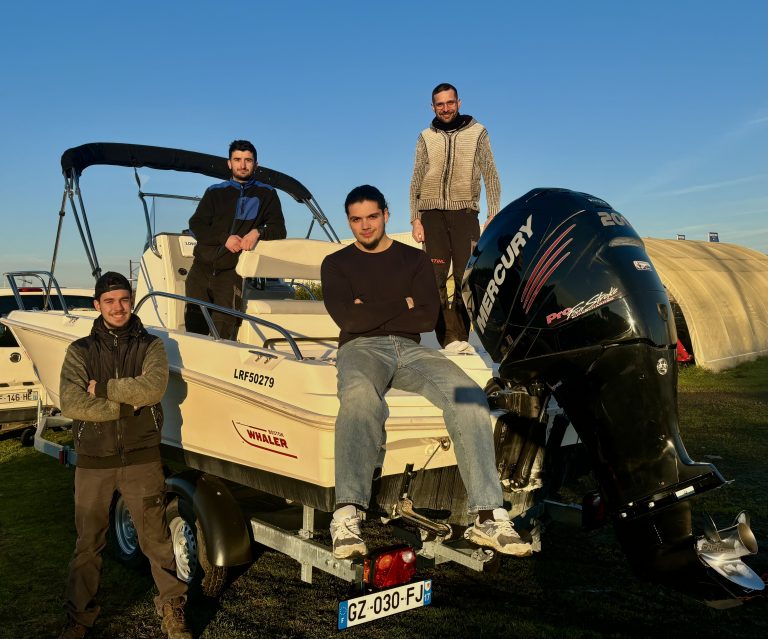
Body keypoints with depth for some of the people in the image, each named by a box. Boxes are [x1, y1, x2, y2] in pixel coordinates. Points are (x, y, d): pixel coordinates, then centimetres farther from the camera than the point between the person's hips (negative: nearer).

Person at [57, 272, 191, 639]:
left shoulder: (150, 346, 4)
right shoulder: (80, 351, 5)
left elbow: (153, 387, -16)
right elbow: (71, 404, -10)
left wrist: (103, 389, -11)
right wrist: (126, 404, -13)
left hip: (141, 459, -1)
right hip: (93, 461, 1)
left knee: (155, 539, 5)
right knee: (87, 544, 12)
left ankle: (172, 609, 21)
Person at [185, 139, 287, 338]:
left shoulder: (266, 194, 15)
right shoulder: (215, 192, 19)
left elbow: (279, 230, 7)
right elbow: (195, 225, 8)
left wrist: (258, 232, -15)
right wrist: (225, 238, -9)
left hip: (232, 271, -2)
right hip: (202, 267, 3)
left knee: (223, 333, -13)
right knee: (193, 324, -3)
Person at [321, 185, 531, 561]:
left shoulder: (414, 260, 19)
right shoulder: (336, 264, 16)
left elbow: (427, 318, 3)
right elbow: (349, 320, -3)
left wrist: (372, 313, -1)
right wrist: (402, 305, 1)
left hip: (410, 349, 2)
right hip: (361, 348, -2)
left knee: (469, 396, -28)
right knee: (360, 394, -41)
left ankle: (488, 516, -31)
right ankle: (347, 516, -50)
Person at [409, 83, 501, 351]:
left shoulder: (477, 132, 6)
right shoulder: (426, 137, 10)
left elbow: (490, 175, 5)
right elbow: (416, 182, 11)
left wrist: (494, 216, -3)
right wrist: (415, 220, 3)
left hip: (465, 212, -1)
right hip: (433, 213, 1)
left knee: (466, 277, -5)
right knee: (437, 278, -6)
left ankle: (460, 337, 1)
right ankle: (451, 338, -5)